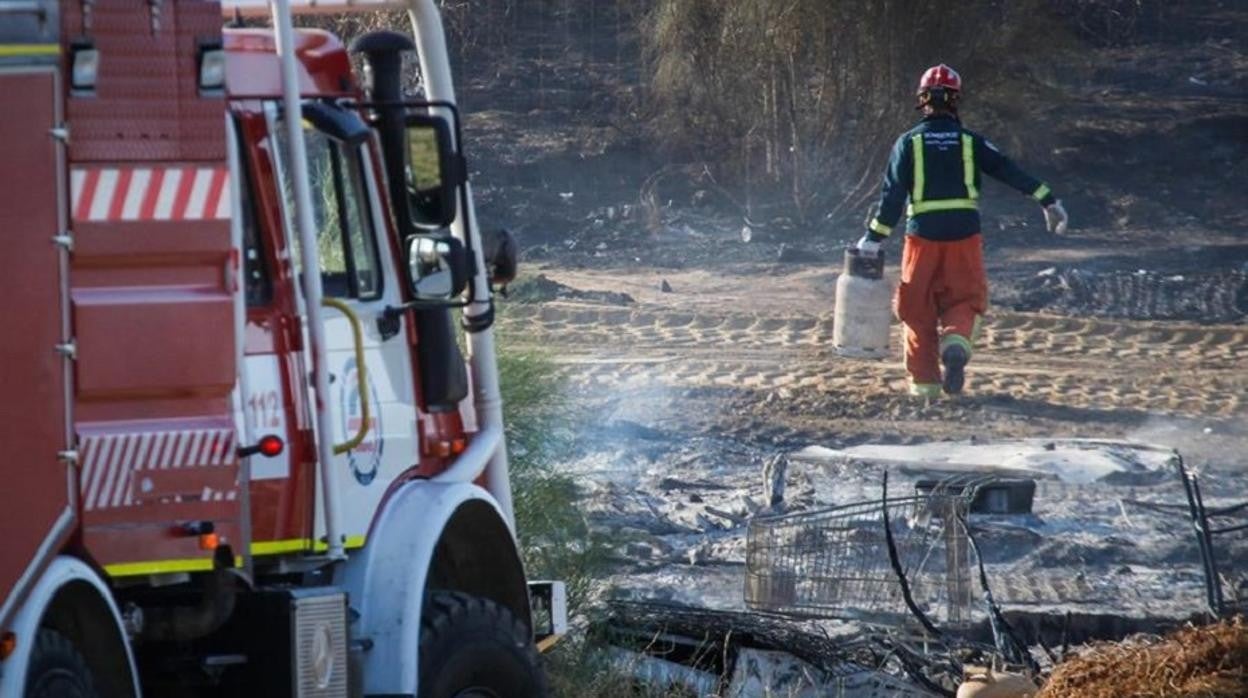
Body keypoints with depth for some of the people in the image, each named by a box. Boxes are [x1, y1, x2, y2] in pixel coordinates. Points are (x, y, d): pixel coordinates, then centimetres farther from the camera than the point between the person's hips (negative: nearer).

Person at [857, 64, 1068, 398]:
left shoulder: (909, 142, 1)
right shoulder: (970, 141, 3)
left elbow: (892, 194, -3)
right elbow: (1008, 171, -2)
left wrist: (874, 239, 0)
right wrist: (1048, 200, 1)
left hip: (923, 235, 0)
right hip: (965, 235, 0)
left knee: (918, 308, 10)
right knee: (965, 300, 10)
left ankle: (924, 381, 8)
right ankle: (955, 343, -21)